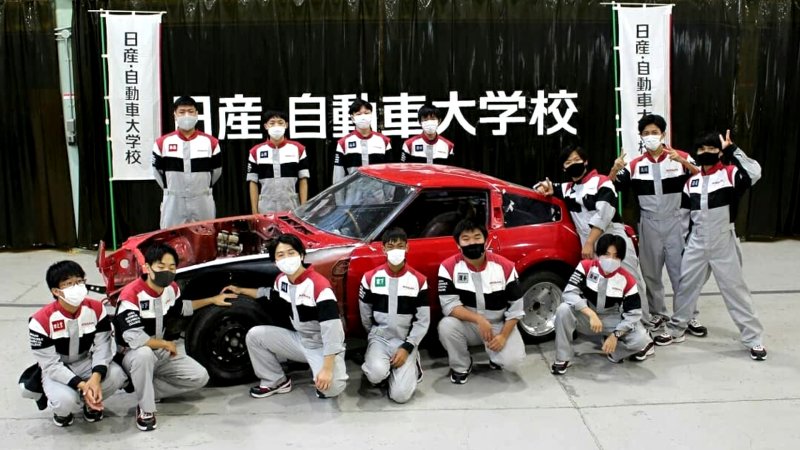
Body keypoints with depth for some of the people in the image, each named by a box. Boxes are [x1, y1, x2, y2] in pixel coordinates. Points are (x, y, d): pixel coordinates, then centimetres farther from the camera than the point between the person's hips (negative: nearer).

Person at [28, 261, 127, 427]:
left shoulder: (96, 309, -13)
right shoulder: (41, 320, -24)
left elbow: (102, 348, -13)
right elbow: (51, 365, -22)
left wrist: (95, 378, -33)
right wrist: (82, 386, -34)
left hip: (87, 364, 3)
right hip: (55, 370, -3)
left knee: (117, 375, -27)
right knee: (66, 400, -34)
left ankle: (91, 403, 4)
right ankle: (62, 410, 5)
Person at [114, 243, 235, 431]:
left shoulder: (171, 289, -4)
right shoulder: (131, 295, -27)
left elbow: (181, 308, 21)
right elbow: (134, 338, -35)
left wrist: (212, 300, 17)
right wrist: (166, 344, -22)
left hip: (161, 352, 7)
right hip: (133, 355, -7)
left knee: (200, 377, -4)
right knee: (144, 354, -42)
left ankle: (143, 389, 0)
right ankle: (145, 409, -22)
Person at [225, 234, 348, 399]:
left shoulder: (319, 285, -27)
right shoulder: (281, 280, -2)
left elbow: (332, 328, -31)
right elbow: (269, 294, 26)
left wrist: (327, 368, -34)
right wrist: (240, 290, 22)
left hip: (323, 346, -7)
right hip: (299, 340, 7)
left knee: (331, 387, -31)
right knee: (255, 335, -4)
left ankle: (323, 381, 7)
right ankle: (276, 381, 11)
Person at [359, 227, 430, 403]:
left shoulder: (419, 280, -4)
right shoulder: (370, 278, -2)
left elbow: (423, 320, -3)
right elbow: (365, 315, 9)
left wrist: (407, 347, -11)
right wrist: (375, 338, 11)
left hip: (406, 342, 0)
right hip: (379, 338, 0)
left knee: (401, 395, -18)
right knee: (377, 374, -32)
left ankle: (409, 367, 13)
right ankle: (381, 371, 5)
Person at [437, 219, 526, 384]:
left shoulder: (505, 266, -12)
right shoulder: (449, 267, -14)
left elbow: (516, 306, -6)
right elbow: (449, 305, -19)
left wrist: (503, 335, -15)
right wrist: (479, 319, -30)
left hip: (499, 325, 0)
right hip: (468, 325, 0)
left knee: (513, 362, -23)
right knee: (446, 325, -31)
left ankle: (495, 355, 16)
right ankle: (461, 366, -2)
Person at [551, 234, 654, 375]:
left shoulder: (627, 280, -13)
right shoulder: (586, 266, -16)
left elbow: (634, 313, -12)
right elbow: (569, 293, -25)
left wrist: (615, 335, -22)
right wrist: (591, 314, -37)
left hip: (612, 320, 0)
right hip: (585, 317, 0)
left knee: (640, 339, -26)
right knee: (563, 310, -32)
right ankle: (562, 359, -15)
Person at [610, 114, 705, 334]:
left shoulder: (681, 157, -1)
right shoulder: (635, 165, 4)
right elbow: (611, 186, 1)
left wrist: (683, 162, -27)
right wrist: (615, 169, -18)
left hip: (674, 222, -2)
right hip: (648, 224, 2)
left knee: (681, 271, 0)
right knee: (651, 272, 10)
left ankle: (689, 316, 10)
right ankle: (658, 313, 24)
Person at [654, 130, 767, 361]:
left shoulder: (729, 174, -9)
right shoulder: (692, 181, 7)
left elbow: (753, 173, -31)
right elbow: (684, 212, 14)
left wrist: (732, 150, -30)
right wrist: (683, 240, 14)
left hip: (723, 245, -5)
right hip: (696, 244, 5)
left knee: (735, 289, 1)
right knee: (685, 286, 12)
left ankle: (754, 339, 10)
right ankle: (676, 330, 27)